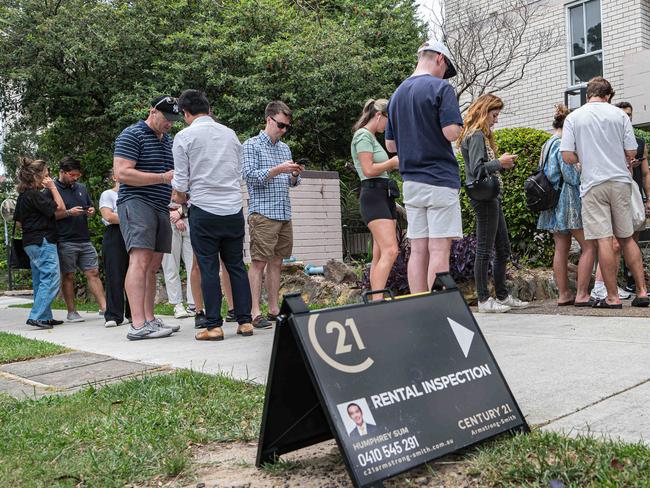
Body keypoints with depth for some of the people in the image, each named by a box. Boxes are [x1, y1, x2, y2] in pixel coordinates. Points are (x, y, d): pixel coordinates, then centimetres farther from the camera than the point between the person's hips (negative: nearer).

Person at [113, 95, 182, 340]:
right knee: (140, 260, -18)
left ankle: (149, 319, 13)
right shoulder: (132, 135, -4)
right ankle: (138, 325, -23)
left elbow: (173, 173, 33)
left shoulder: (167, 140, 22)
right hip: (136, 202, -9)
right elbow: (122, 173, -15)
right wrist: (164, 178, -17)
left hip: (160, 206, 9)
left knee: (153, 265, 8)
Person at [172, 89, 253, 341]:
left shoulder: (184, 136, -2)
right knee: (236, 265, 9)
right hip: (234, 207, 4)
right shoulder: (230, 133, 11)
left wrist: (179, 197, 18)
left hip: (204, 209, -4)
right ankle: (245, 321, 10)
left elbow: (181, 181, -2)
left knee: (209, 268, 1)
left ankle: (214, 326, 3)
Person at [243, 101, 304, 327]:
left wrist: (294, 174, -1)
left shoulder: (285, 148, 20)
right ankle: (256, 313, -6)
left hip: (284, 214, 7)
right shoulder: (252, 145, 2)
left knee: (276, 262, 8)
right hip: (262, 213, -6)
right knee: (259, 263, -7)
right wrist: (278, 169, -16)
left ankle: (274, 310, 13)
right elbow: (250, 175, -8)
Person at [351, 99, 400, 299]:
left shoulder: (372, 137, 23)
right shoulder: (363, 136, -6)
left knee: (380, 254, 4)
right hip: (373, 194, -10)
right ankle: (377, 301, -23)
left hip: (384, 195, 10)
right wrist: (393, 162, -4)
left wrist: (394, 164, 12)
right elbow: (368, 170, -15)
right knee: (390, 250, -20)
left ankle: (376, 301, 4)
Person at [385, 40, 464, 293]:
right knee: (439, 250, -5)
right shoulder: (440, 87, -7)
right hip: (439, 178, -6)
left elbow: (390, 145, 17)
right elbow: (451, 132, -16)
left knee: (418, 250, 7)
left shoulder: (397, 93, 15)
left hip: (410, 181, 7)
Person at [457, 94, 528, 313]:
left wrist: (504, 164, 10)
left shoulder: (482, 135, 21)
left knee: (503, 248, 13)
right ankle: (484, 300, -1)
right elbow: (477, 169, -20)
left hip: (491, 197, 11)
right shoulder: (476, 135, -11)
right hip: (484, 198, -11)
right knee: (485, 249, -6)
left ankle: (502, 296, 20)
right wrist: (500, 162, -12)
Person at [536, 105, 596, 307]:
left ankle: (564, 294, 9)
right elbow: (570, 175, -17)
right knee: (589, 246, -5)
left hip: (554, 203, 9)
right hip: (568, 201, -9)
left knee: (561, 248, 8)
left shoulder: (547, 145, 17)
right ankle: (581, 294, -7)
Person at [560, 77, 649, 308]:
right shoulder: (619, 114, 4)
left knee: (603, 240, -3)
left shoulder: (573, 117, 1)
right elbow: (631, 152, 2)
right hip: (621, 181, 3)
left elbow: (567, 156, -5)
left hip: (593, 185, -2)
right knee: (627, 237, 12)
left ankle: (612, 297, -1)